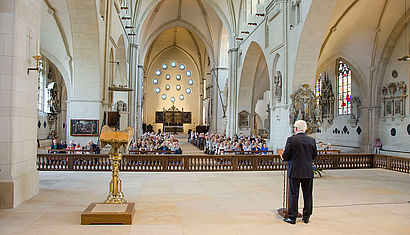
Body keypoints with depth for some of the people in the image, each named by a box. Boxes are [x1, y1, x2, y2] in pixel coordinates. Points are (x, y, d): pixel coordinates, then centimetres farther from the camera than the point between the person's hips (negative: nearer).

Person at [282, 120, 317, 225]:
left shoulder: (291, 139, -11)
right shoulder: (312, 140, 2)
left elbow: (285, 156, -10)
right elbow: (314, 156, 9)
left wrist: (287, 158, 12)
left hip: (295, 171, -4)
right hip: (308, 172, 4)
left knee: (293, 194, 4)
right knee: (308, 194, 13)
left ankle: (292, 217, 9)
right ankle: (306, 217, 21)